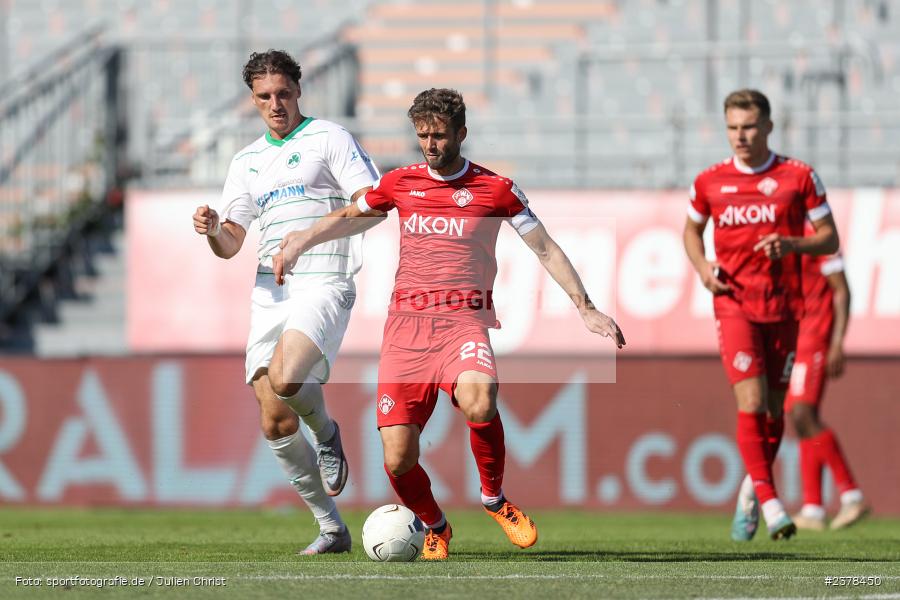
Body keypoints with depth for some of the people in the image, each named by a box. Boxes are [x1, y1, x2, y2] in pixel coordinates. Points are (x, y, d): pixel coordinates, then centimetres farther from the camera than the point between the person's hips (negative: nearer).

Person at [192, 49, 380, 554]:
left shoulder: (328, 138, 2)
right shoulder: (247, 162, 19)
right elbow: (229, 245, 17)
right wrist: (212, 229, -6)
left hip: (324, 285, -6)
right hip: (269, 294, 6)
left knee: (285, 378, -32)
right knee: (276, 426, -1)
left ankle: (326, 432, 2)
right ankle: (332, 529, 12)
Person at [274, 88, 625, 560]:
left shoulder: (495, 189, 4)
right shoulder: (399, 184, 12)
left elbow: (546, 249, 9)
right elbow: (347, 217, 29)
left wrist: (586, 308, 4)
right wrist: (299, 243, 18)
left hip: (464, 320, -2)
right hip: (406, 322, 2)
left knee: (478, 403, -36)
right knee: (397, 459, -9)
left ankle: (494, 497, -7)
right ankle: (434, 527, 23)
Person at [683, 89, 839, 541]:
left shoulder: (799, 177, 0)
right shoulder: (710, 182, 4)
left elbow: (829, 239, 2)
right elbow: (692, 230, 21)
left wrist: (791, 244, -17)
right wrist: (701, 266, 1)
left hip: (784, 305, 1)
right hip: (734, 303, -1)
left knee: (774, 407, 8)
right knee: (751, 401, -15)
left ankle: (751, 489, 31)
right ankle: (770, 503, -17)